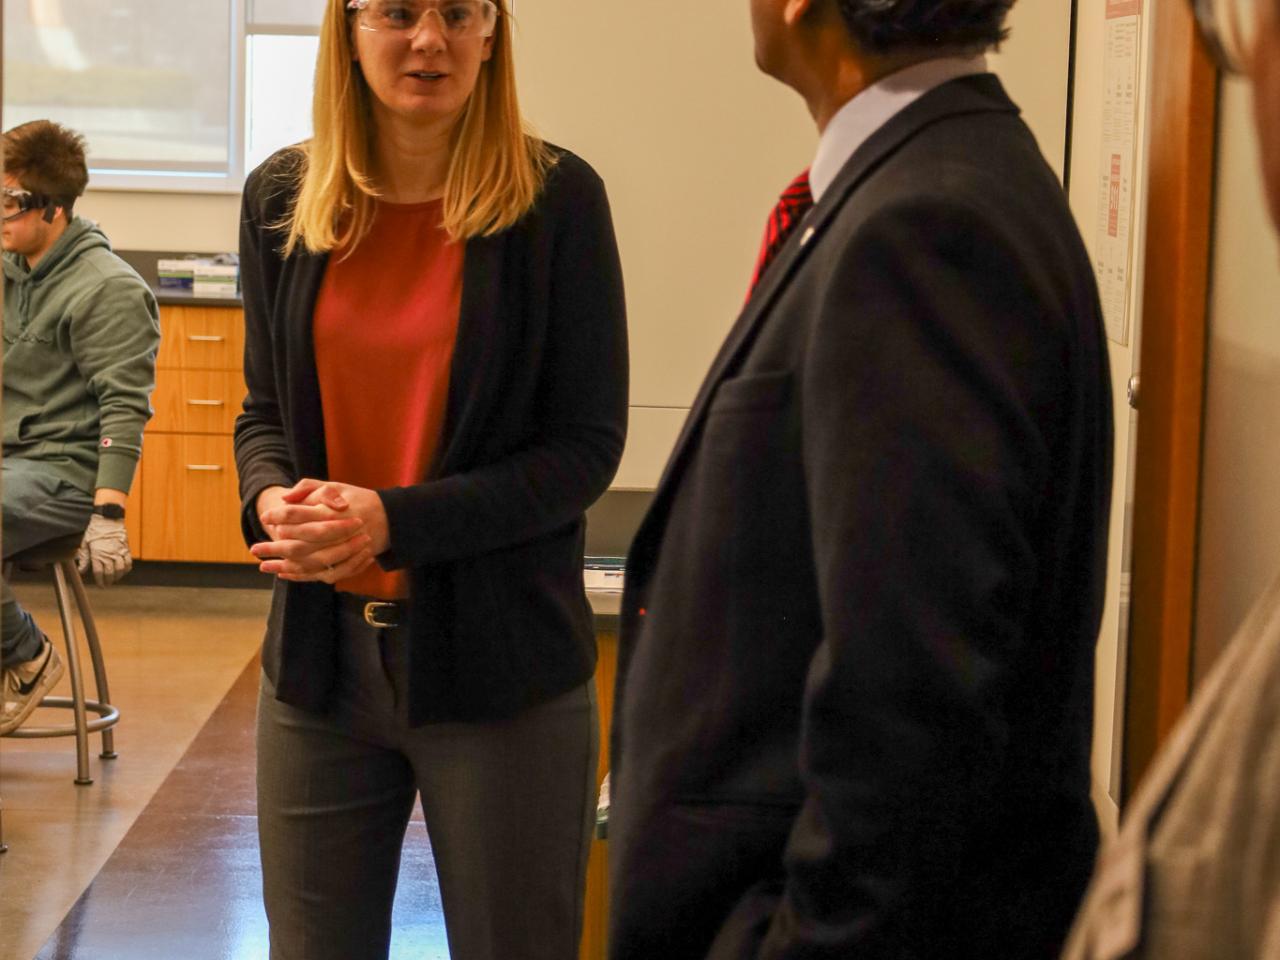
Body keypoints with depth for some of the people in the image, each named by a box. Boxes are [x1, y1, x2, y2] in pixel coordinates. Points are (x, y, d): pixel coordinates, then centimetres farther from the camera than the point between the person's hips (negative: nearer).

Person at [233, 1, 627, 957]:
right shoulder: (283, 196, 5)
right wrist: (271, 498, -10)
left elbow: (586, 445, -8)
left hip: (499, 661, -4)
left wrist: (395, 520, -18)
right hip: (322, 654, 4)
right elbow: (266, 409, 13)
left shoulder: (557, 198, -8)